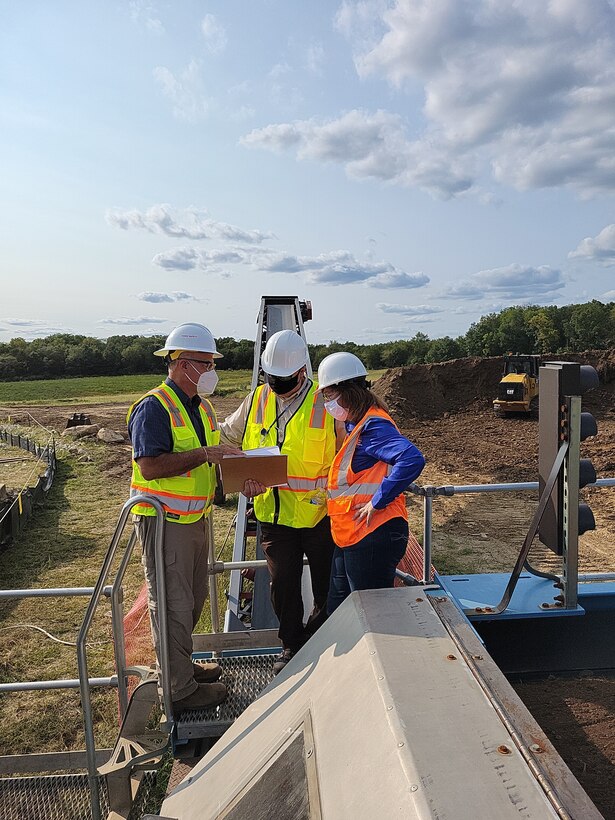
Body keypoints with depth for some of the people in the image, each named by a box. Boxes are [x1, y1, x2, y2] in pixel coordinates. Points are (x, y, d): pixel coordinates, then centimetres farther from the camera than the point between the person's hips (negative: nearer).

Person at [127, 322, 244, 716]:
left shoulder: (202, 406, 12)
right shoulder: (154, 407, -17)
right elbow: (150, 466, -27)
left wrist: (228, 458, -4)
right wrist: (205, 454, -28)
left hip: (196, 517, 9)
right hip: (165, 520, -9)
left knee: (194, 598, 20)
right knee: (173, 605, 2)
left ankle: (181, 665, 39)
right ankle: (180, 689, 17)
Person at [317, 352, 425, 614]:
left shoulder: (373, 425, -18)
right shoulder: (354, 426, 12)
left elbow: (412, 459, -32)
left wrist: (378, 501, -26)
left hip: (373, 535, -10)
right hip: (350, 537, 10)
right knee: (337, 611, 20)